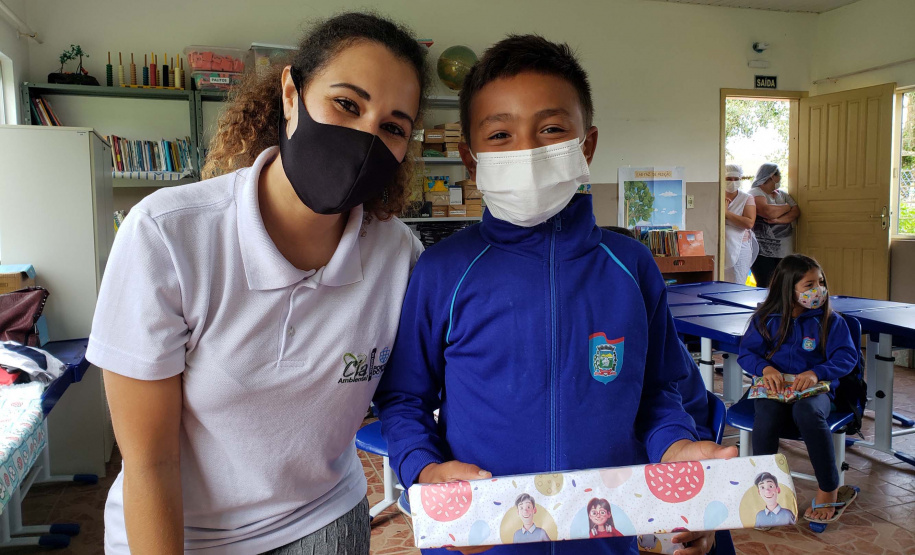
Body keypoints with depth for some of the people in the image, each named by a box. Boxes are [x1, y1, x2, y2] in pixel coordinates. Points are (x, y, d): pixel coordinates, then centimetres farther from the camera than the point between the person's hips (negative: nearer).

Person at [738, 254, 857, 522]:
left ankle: (828, 487, -17)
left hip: (815, 388, -1)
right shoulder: (766, 318, 8)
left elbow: (847, 356, -1)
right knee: (766, 416, -33)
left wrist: (816, 373, -19)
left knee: (808, 412, -37)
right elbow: (746, 352, 8)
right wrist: (765, 368, -14)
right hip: (774, 387, 1)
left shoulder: (830, 320, 6)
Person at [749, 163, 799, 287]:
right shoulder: (755, 193, -4)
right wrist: (787, 207, -1)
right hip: (764, 251, -6)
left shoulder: (783, 194, 19)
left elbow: (796, 212, 4)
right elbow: (768, 212, -21)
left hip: (785, 249, 6)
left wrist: (778, 220, -14)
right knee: (764, 287, -7)